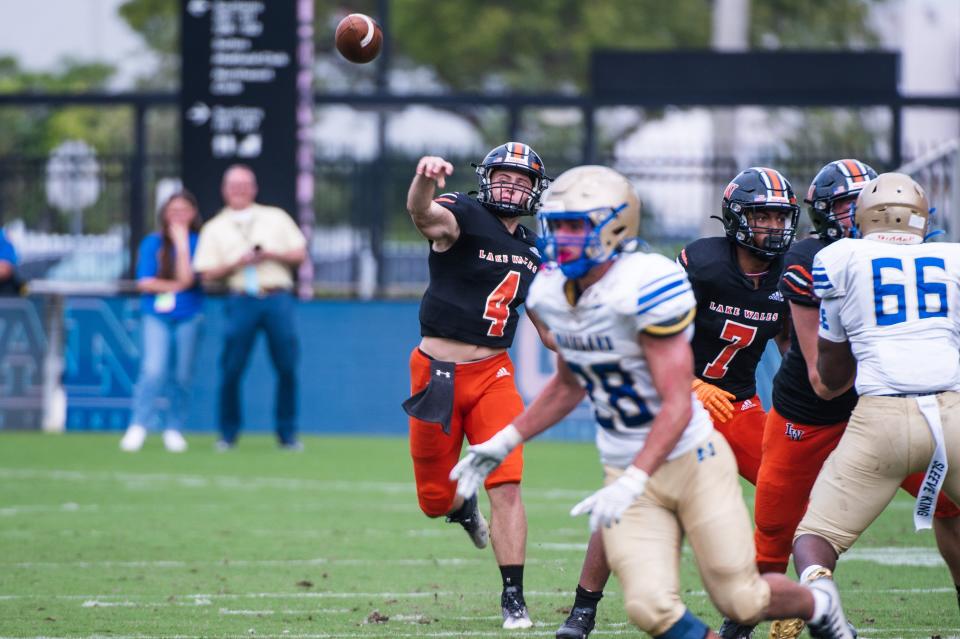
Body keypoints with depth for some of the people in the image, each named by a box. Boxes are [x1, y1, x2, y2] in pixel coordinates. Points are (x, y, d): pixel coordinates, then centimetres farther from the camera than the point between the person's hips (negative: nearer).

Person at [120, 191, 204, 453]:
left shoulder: (198, 243, 2)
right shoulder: (152, 243, 5)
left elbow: (186, 277, -13)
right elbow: (144, 282, -2)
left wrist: (181, 241, -9)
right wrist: (176, 286, -6)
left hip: (188, 316, 1)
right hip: (156, 314, -1)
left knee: (182, 376, 1)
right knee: (154, 370, -16)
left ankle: (174, 429, 12)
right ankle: (138, 426, -13)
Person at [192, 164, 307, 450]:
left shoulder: (277, 218, 17)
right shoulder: (214, 229, 13)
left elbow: (299, 254, 11)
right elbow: (208, 274, 5)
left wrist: (271, 254, -5)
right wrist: (238, 263, -9)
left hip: (278, 300, 1)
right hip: (241, 301, -1)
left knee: (287, 368, -3)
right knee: (231, 369, -5)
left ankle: (287, 433, 5)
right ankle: (228, 433, 6)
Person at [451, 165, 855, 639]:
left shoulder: (643, 288, -23)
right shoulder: (550, 295, 0)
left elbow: (678, 406, -24)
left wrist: (632, 482, -32)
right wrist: (505, 442, 14)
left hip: (692, 461, -5)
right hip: (626, 472, 5)